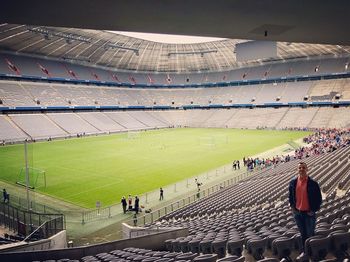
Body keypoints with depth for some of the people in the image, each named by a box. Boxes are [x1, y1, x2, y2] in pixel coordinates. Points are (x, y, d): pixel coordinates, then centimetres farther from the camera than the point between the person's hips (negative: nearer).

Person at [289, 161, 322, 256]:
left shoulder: (313, 183, -11)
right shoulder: (293, 182, 0)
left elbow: (319, 198, -5)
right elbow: (290, 196, 12)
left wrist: (314, 210, -7)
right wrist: (292, 207, 5)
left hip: (309, 213, -3)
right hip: (297, 213, 4)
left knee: (310, 234, 6)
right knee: (303, 234, 16)